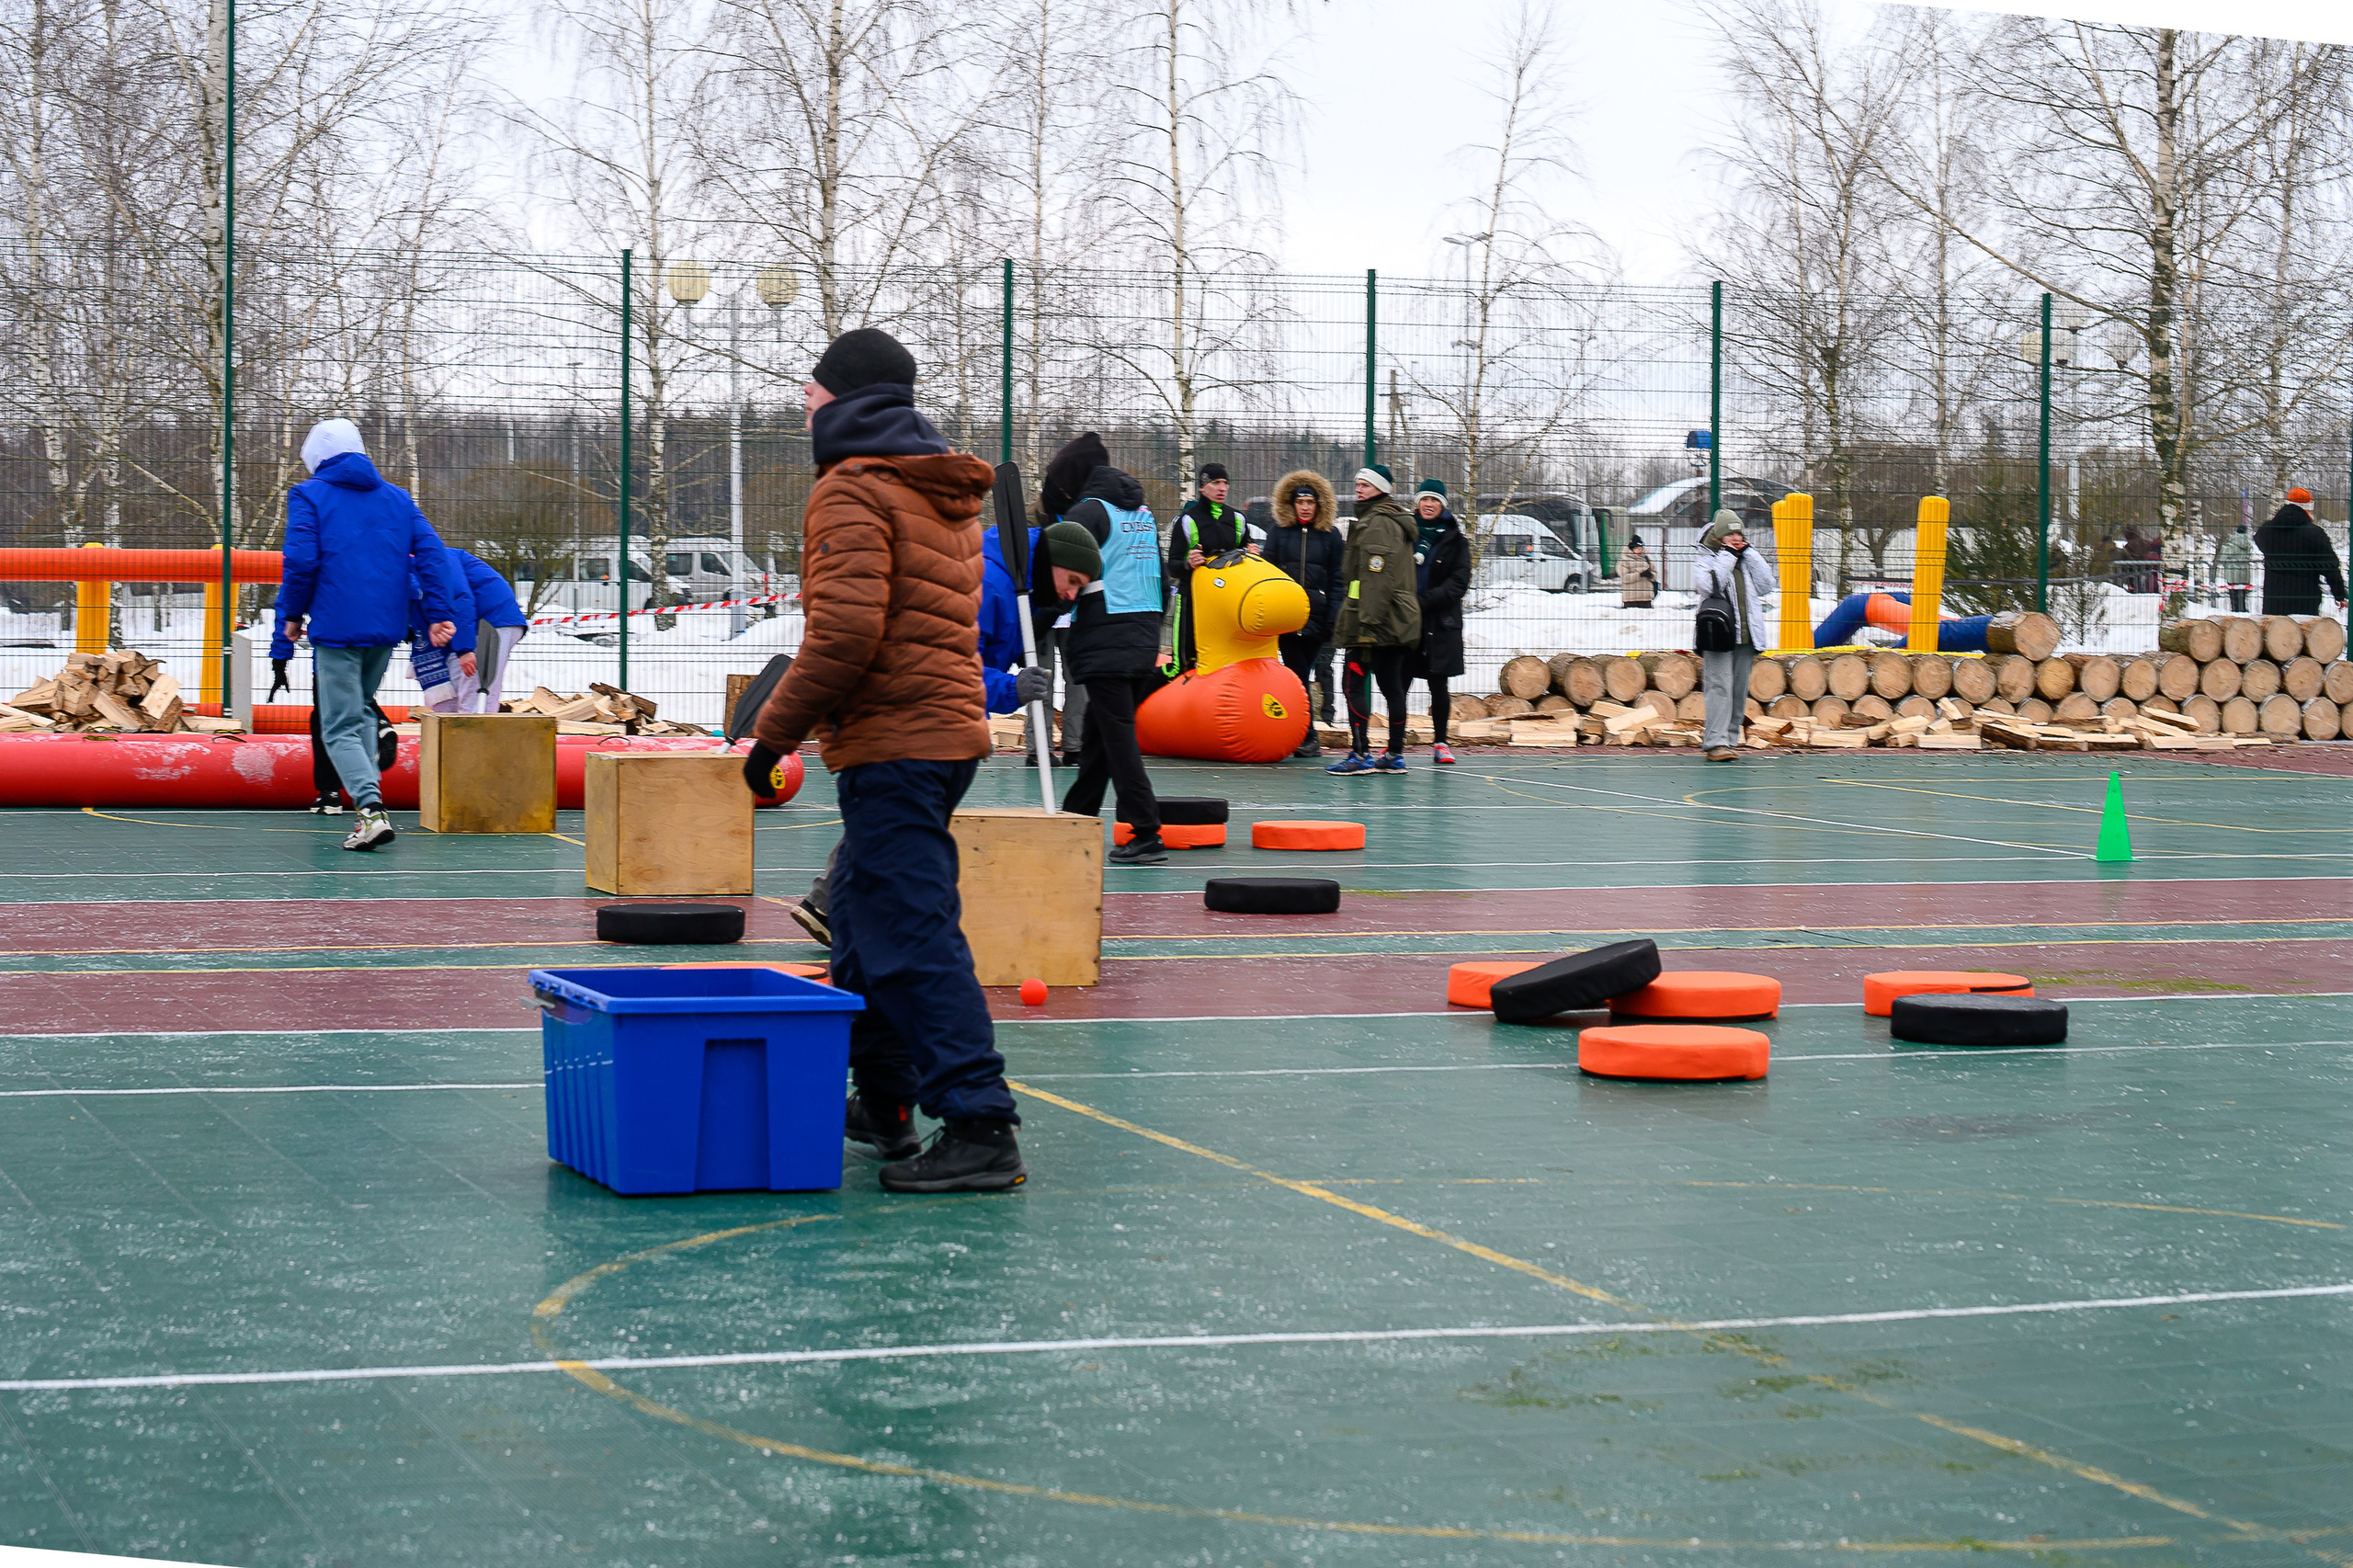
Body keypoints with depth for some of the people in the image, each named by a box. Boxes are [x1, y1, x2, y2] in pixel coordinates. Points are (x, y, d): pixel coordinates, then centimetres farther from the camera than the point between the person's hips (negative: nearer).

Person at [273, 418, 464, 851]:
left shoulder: (309, 495, 1)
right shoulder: (396, 497, 15)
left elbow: (300, 560, -11)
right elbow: (431, 552, 5)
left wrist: (292, 616, 2)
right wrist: (439, 614, 1)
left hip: (336, 627, -5)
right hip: (387, 628, 5)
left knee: (342, 728, -4)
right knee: (362, 710, 24)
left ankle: (372, 810, -23)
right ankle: (368, 803, 17)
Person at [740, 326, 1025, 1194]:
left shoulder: (853, 490, -10)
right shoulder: (944, 494, 19)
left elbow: (846, 632, -21)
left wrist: (777, 729, -12)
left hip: (892, 746, -10)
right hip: (950, 724, 10)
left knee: (911, 935, -12)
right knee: (865, 910, 21)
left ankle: (980, 1128, -17)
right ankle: (881, 1103, 29)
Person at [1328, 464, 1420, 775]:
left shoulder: (1377, 524, -12)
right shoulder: (1398, 522, 20)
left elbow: (1376, 577, -20)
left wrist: (1367, 620, -24)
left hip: (1375, 621, -10)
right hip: (1398, 621, 10)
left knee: (1354, 684, -10)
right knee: (1392, 686, 10)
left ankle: (1360, 754, -14)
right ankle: (1395, 753, 12)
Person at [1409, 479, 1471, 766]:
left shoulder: (1455, 538, 4)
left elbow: (1459, 582, -3)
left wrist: (1425, 601, -14)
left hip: (1440, 622, -1)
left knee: (1438, 684, 1)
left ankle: (1440, 743, 8)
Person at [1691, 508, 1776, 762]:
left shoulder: (1747, 560, 19)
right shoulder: (1704, 562, 3)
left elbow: (1766, 585, 8)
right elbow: (1709, 585, -17)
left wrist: (1749, 553, 5)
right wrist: (1727, 556, -9)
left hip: (1746, 637, 6)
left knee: (1739, 690, 7)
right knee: (1720, 687, -14)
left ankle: (1731, 739, 13)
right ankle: (1716, 743, -19)